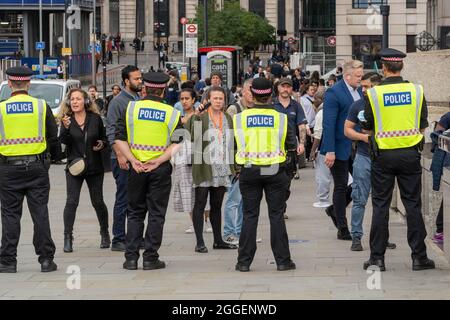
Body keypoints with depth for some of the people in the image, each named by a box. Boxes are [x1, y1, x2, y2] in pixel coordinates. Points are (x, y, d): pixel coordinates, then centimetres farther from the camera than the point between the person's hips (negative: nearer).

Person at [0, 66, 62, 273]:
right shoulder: (42, 107, -1)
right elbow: (53, 138, 4)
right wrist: (57, 156, 20)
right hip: (36, 165, 1)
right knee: (40, 213, 5)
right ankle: (46, 258, 5)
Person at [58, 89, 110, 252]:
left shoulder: (95, 118, 0)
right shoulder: (67, 119, -1)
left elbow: (104, 137, 12)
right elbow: (64, 141, -15)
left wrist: (102, 144, -9)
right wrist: (66, 128, -33)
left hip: (94, 167, 1)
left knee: (97, 202, 8)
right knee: (71, 202, -10)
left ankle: (105, 234, 26)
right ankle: (68, 238, -7)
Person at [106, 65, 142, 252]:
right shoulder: (118, 102, -7)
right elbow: (112, 132, -12)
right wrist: (120, 155, -20)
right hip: (123, 159, -7)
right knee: (123, 200, -4)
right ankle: (118, 240, 0)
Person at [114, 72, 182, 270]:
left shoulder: (131, 109, 0)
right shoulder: (171, 114, -3)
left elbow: (119, 139, -5)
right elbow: (177, 143, -11)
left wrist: (133, 160, -9)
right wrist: (158, 161, -14)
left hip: (137, 167, 1)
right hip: (161, 170, -1)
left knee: (135, 213, 12)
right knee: (156, 214, 5)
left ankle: (131, 258, 8)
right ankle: (150, 258, 4)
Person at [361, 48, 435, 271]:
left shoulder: (373, 94, -8)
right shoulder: (416, 91, -3)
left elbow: (367, 126, 1)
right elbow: (423, 126, 4)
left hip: (383, 155, -1)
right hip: (410, 154, 1)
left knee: (380, 205, 6)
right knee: (413, 204, 7)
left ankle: (377, 257, 6)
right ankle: (419, 257, 8)